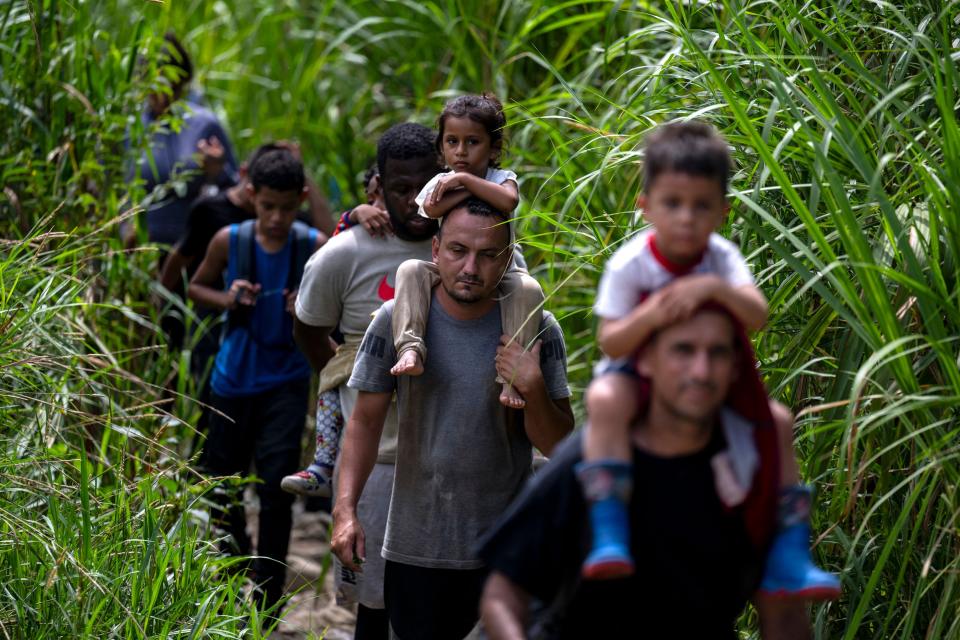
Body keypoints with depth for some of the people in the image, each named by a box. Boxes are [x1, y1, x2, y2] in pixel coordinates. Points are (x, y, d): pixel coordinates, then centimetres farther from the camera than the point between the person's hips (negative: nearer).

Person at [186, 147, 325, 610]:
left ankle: (266, 605, 1)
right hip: (233, 379, 2)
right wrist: (227, 299, -12)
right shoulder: (229, 241, -7)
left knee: (276, 489, -8)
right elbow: (196, 288, 8)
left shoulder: (315, 247, -10)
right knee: (223, 481, 14)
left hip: (285, 382, -2)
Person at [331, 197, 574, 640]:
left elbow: (557, 446, -2)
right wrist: (345, 509, -7)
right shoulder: (396, 321, -4)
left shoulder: (537, 330, -5)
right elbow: (366, 422, 3)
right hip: (414, 548, 1)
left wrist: (533, 390, -21)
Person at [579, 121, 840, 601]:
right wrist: (648, 316, -41)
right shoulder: (629, 265, -19)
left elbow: (758, 316, -27)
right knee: (605, 400, -38)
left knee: (776, 419, -11)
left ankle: (788, 555, -5)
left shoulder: (721, 257, -12)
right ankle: (609, 534, -41)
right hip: (636, 371, -4)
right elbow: (610, 343, -21)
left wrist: (714, 288, -44)